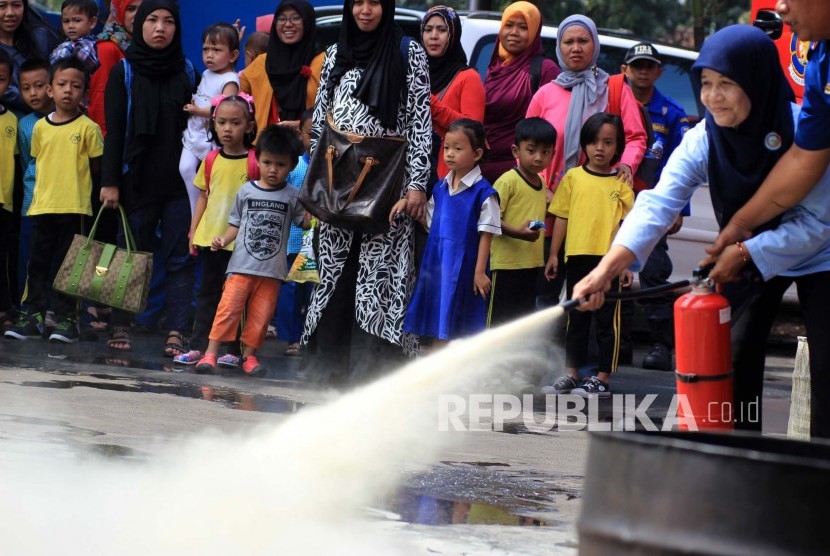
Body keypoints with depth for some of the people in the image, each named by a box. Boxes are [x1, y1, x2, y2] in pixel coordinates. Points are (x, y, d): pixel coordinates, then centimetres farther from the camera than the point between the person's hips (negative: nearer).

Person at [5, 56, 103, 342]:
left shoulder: (87, 128, -4)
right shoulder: (40, 127, 7)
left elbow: (96, 165, 0)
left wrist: (72, 177, 1)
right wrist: (52, 180, 8)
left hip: (74, 208, -4)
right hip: (42, 206, 4)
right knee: (38, 262, 7)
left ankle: (65, 318, 6)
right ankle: (32, 316, 13)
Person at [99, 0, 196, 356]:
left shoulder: (185, 73, 9)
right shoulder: (124, 72, 4)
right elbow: (114, 129, 0)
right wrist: (110, 180, -7)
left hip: (179, 180, 1)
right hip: (138, 179, -1)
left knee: (180, 258, -4)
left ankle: (176, 334, -5)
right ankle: (120, 327, 11)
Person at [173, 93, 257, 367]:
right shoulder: (211, 162, 6)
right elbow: (203, 197, 13)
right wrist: (193, 232, 9)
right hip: (209, 237, 4)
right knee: (207, 292, 10)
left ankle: (232, 350, 6)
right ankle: (197, 347, 13)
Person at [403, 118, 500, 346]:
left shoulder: (483, 192, -11)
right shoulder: (440, 187, 8)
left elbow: (486, 234, -11)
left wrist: (480, 271, -14)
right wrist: (408, 203, 2)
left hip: (464, 266, -6)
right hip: (437, 263, 6)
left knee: (464, 329, 2)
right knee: (438, 329, 10)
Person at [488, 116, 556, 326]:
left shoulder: (541, 184, 12)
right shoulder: (507, 181, -12)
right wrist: (518, 233, -29)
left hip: (532, 263, 8)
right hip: (507, 263, -8)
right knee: (500, 317, -2)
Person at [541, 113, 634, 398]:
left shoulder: (621, 184, 1)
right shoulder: (573, 178, 5)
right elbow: (561, 217, 9)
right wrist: (553, 254, 6)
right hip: (578, 257, 2)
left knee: (607, 319, 2)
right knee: (576, 318, 12)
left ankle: (602, 379, 6)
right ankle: (571, 374, 19)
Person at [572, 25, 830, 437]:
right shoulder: (703, 141, -20)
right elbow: (657, 205, -31)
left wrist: (743, 253, -30)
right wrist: (605, 271, -45)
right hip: (747, 258, 4)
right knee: (733, 361, -2)